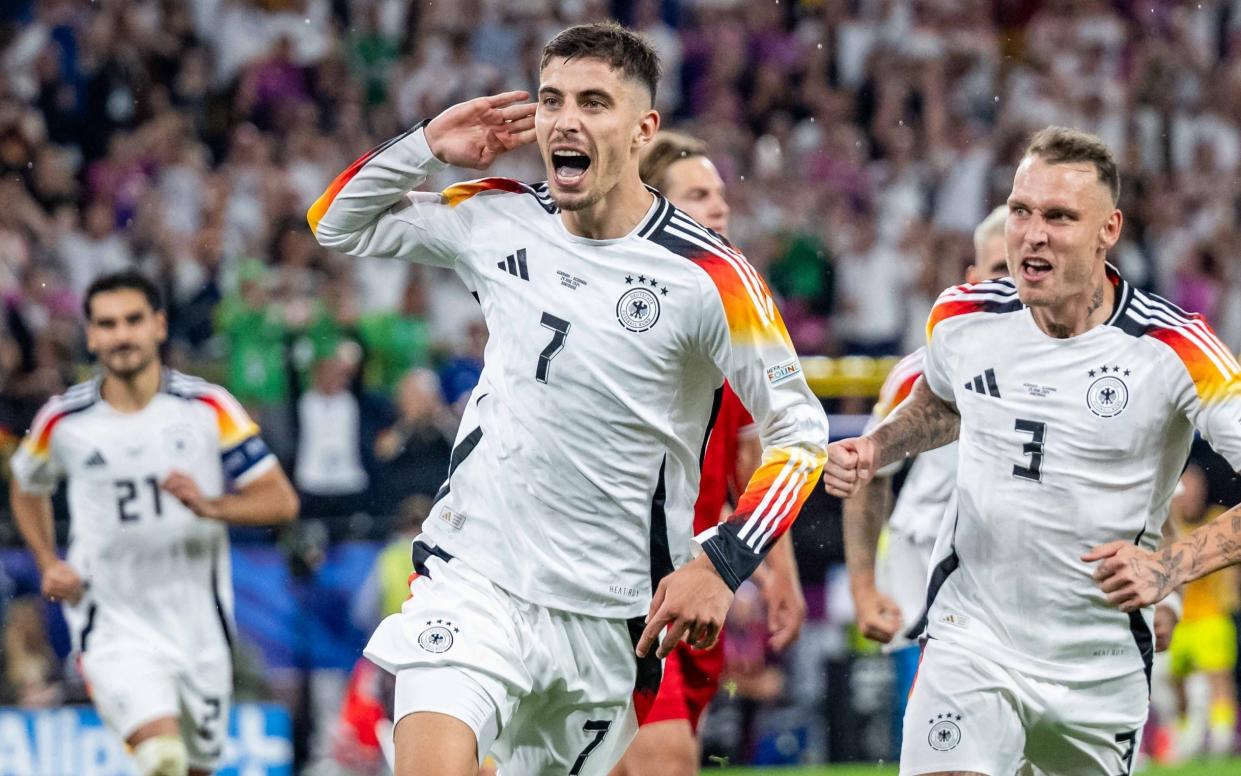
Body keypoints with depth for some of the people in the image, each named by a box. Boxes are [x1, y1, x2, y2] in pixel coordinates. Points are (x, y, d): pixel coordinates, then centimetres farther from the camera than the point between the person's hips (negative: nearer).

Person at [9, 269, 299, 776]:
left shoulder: (208, 408, -4)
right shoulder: (63, 420, -1)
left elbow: (281, 501, -4)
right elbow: (27, 489, 20)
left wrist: (209, 506, -22)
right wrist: (49, 563, 4)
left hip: (199, 622, 2)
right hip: (112, 621, -2)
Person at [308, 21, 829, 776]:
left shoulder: (709, 275, -11)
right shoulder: (499, 220, 2)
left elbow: (800, 430, -6)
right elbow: (338, 225, 16)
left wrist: (721, 565, -17)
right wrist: (427, 145, -1)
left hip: (614, 616, -1)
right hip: (474, 573, 1)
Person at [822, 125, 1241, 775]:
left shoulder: (1174, 349, -15)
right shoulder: (961, 318, -2)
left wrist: (1171, 566, -23)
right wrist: (874, 448, 4)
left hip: (1103, 667, -1)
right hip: (970, 641, 1)